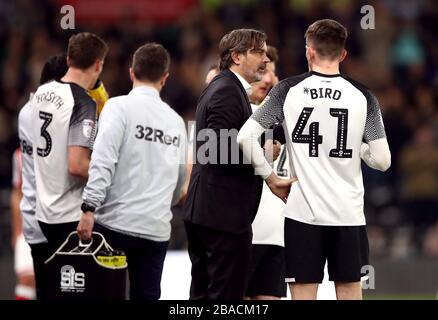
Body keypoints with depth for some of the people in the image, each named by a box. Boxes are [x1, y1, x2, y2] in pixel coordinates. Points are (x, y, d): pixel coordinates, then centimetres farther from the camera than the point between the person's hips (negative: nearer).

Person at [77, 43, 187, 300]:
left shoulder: (119, 107, -3)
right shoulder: (176, 121, 13)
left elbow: (104, 160, -15)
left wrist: (90, 208, -17)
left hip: (116, 222, -4)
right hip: (157, 229, 4)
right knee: (147, 296, 5)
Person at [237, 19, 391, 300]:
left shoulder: (289, 90, -2)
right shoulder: (362, 97, -1)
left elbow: (245, 137, -6)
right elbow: (382, 160, -3)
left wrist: (270, 177, 5)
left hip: (303, 213, 0)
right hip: (348, 214, 1)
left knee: (303, 295, 3)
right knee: (350, 293, 8)